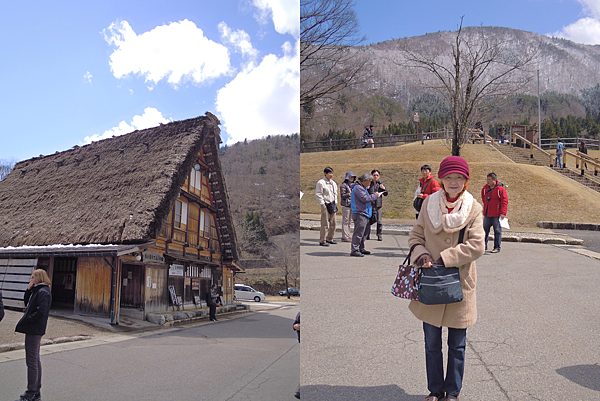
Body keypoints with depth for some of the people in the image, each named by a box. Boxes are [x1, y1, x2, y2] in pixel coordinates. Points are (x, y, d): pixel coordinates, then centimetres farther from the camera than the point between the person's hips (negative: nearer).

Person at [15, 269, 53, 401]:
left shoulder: (43, 292, -16)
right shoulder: (37, 291, 16)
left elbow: (40, 312, -23)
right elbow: (27, 304, 19)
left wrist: (26, 321, -15)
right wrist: (28, 290, 8)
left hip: (34, 330, -11)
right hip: (33, 330, 11)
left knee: (32, 361, -5)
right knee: (35, 360, 15)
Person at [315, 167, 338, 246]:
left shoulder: (333, 183, 15)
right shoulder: (321, 182, -9)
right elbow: (318, 194, -11)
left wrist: (335, 202, 16)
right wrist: (322, 204, -14)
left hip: (333, 205, 8)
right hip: (325, 205, -8)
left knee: (333, 223, 11)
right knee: (325, 224, -7)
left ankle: (330, 239, 23)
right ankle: (322, 241, -1)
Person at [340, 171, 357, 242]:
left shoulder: (353, 184, 17)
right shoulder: (343, 185, -6)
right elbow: (342, 195, -11)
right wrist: (350, 194, -19)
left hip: (352, 204, 8)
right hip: (346, 205, -8)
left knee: (348, 221, 12)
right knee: (345, 221, -6)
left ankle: (348, 236, 16)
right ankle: (345, 237, -4)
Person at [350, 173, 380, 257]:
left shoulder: (362, 188, 22)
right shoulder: (358, 188, -13)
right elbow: (365, 198, -19)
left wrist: (374, 195, 12)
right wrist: (374, 195, -8)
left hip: (364, 214, 11)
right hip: (359, 214, -11)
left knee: (362, 233, 17)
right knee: (358, 233, -12)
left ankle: (361, 249, 25)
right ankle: (354, 250, -11)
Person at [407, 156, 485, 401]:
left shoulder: (473, 208, -4)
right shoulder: (429, 204, 1)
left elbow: (476, 246, -11)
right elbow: (415, 235, 8)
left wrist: (444, 258, -18)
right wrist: (420, 253, -12)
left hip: (459, 282, -1)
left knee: (457, 345, 11)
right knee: (432, 343, 12)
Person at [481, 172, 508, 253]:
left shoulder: (500, 189, -9)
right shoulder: (485, 188, 8)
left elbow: (504, 201, -11)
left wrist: (503, 213, -18)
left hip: (496, 215, -5)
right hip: (487, 215, 6)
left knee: (497, 231, 2)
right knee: (485, 230, 7)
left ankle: (497, 247, 9)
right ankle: (484, 246, 17)